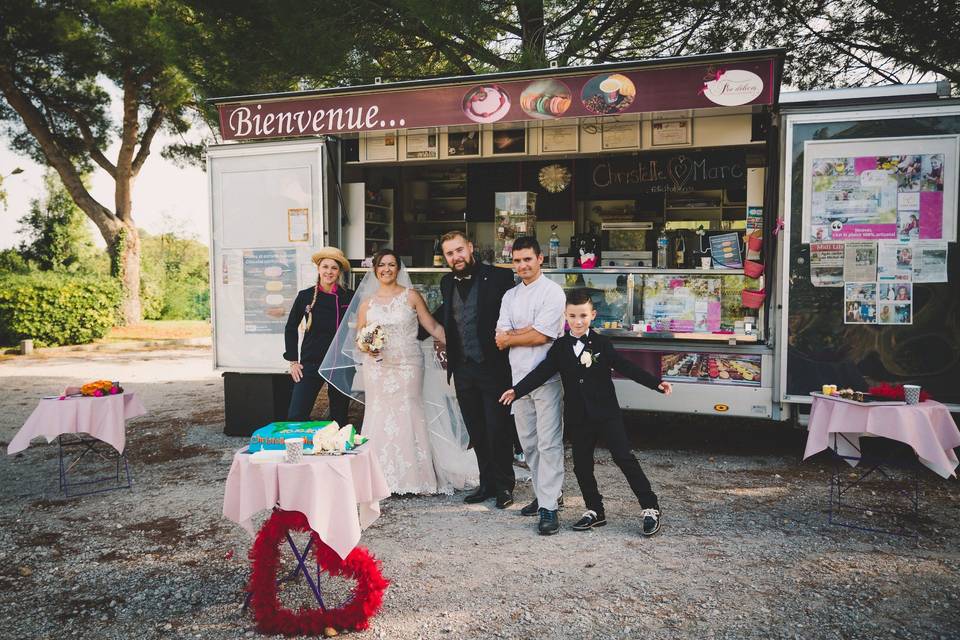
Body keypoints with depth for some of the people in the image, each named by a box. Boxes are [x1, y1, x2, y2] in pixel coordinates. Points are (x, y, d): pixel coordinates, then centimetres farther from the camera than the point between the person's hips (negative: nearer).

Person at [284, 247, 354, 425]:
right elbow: (291, 329, 9)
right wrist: (293, 361, 5)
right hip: (311, 365, 0)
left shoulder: (349, 297, -1)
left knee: (339, 419, 10)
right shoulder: (305, 296, 0)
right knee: (295, 417, -7)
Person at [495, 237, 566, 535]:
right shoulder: (510, 296, 13)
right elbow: (500, 339, 3)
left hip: (547, 378, -6)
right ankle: (544, 494, 27)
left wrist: (510, 337, -2)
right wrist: (530, 331, -12)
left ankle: (549, 506, 1)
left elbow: (542, 335, -15)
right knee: (528, 443, 13)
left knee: (549, 443, -5)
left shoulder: (552, 292, -7)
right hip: (519, 377, 7)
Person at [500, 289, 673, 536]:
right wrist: (517, 390, -9)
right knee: (582, 465, 8)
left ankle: (650, 508, 7)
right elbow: (542, 372, 0)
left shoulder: (602, 344, -1)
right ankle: (595, 511, 23)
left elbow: (626, 367, -4)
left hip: (606, 412, -3)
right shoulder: (560, 348, 4)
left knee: (624, 458, -4)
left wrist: (656, 383, -11)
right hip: (577, 416, 3)